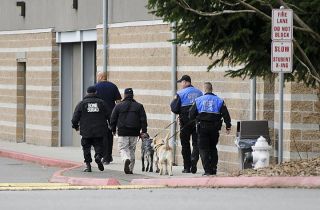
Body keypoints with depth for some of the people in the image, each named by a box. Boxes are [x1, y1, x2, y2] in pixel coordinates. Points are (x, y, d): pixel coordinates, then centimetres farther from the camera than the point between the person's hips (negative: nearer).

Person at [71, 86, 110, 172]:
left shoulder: (82, 103, 0)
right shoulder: (101, 103, 4)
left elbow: (75, 117, -1)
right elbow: (108, 115, 4)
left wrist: (75, 126, 16)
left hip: (86, 131, -1)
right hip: (99, 131, 1)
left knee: (86, 147, 7)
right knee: (98, 145, 10)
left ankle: (88, 165, 1)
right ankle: (98, 156, -20)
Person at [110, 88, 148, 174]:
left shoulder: (119, 106, 2)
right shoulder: (139, 106, 6)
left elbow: (113, 119, 6)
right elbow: (143, 119, 3)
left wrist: (113, 129, 18)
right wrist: (143, 131, 5)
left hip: (123, 132, -2)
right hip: (134, 132, 2)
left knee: (123, 149, 2)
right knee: (132, 150, 11)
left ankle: (126, 159, -30)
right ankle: (130, 169, 11)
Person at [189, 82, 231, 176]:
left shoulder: (198, 100, -1)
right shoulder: (219, 101, 2)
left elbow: (191, 115, 0)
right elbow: (225, 114, -1)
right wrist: (228, 126, 5)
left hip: (202, 127, -2)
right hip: (214, 128, 2)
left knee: (203, 148, 2)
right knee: (213, 148, 16)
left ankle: (207, 170, -8)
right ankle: (213, 169, 11)